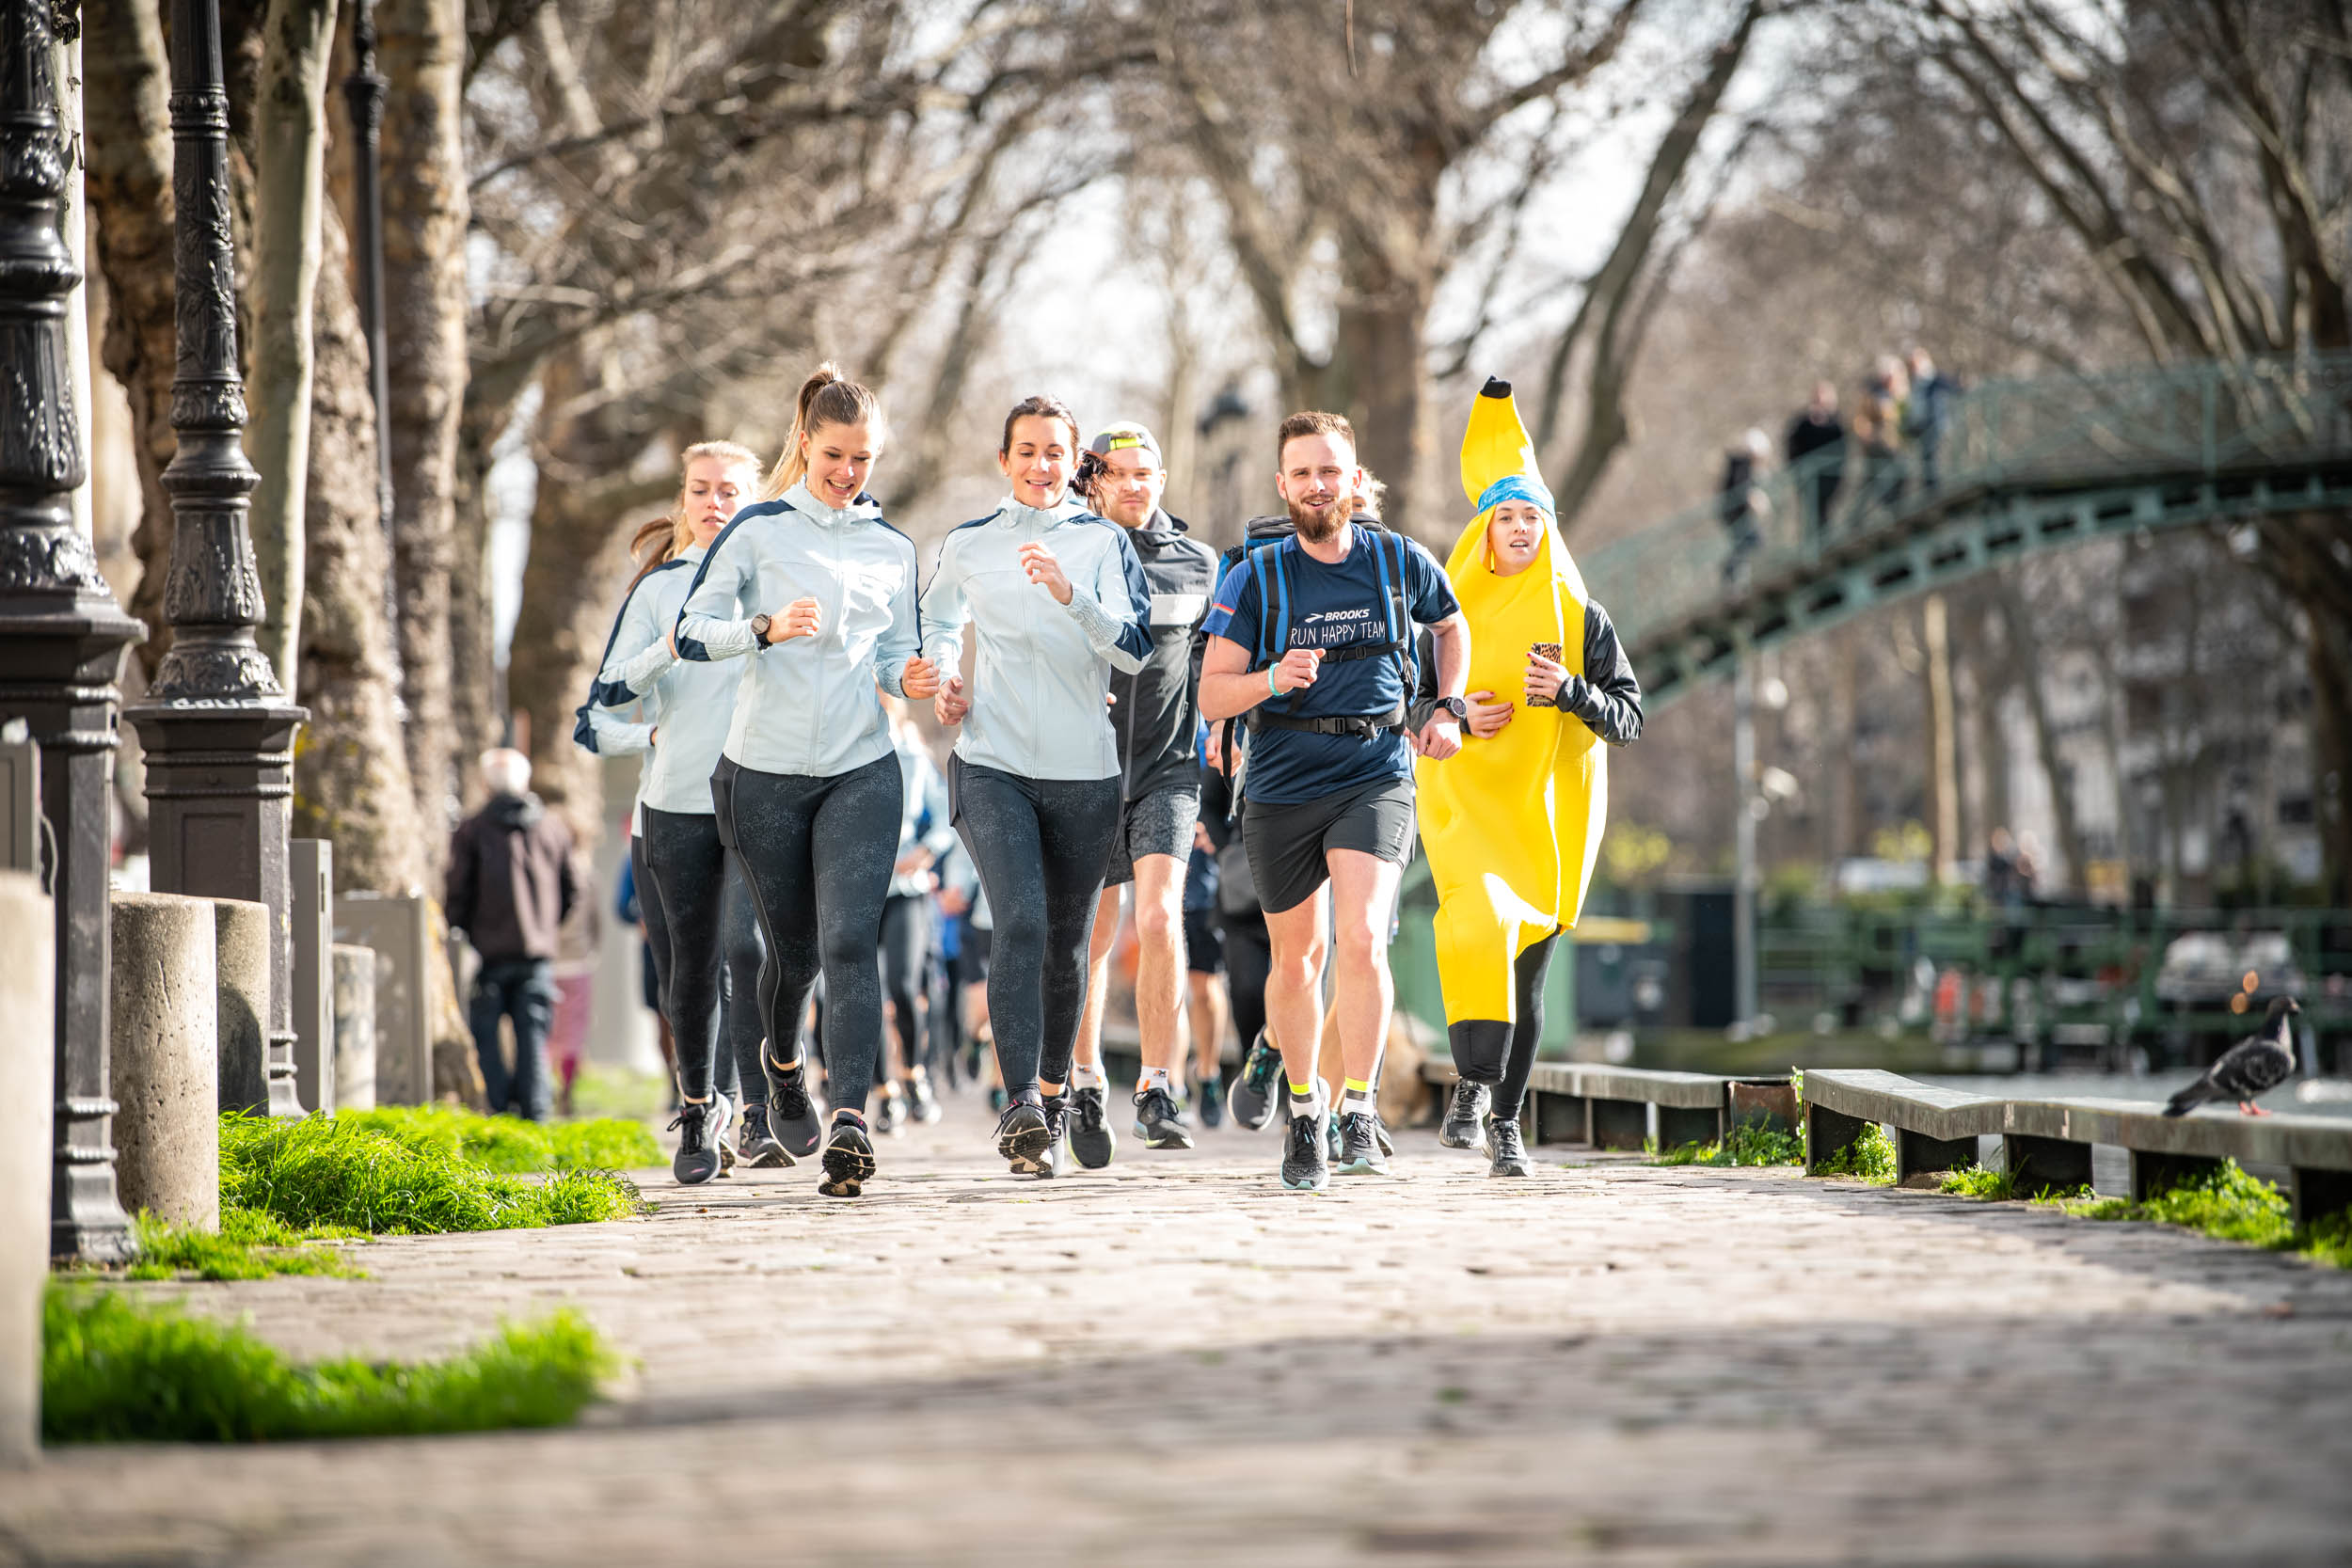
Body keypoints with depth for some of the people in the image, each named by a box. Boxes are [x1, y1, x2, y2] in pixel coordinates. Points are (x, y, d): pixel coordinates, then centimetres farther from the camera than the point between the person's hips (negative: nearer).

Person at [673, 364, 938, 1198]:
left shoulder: (893, 547, 11)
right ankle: (782, 1061, 41)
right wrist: (768, 628, -23)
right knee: (793, 946, 10)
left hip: (862, 770, 1)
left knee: (849, 942, -15)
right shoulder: (760, 529, -1)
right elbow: (691, 631, -5)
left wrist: (909, 676, -5)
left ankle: (850, 1122, -25)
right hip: (765, 771, -1)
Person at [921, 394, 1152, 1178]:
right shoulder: (968, 545, 7)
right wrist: (944, 678, 7)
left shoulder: (1104, 542, 3)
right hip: (993, 765, -1)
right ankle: (1019, 1104, -25)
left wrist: (1069, 594, -24)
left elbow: (1136, 648, -9)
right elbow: (938, 623, 27)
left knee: (1066, 941, 10)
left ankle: (1053, 1094, 29)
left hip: (1084, 771, 1)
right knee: (1020, 923, -20)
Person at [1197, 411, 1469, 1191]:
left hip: (1375, 780, -1)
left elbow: (1451, 626, 23)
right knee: (1296, 958, 10)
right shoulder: (1256, 577, -3)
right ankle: (1302, 1113, 29)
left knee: (1362, 939, -20)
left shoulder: (1401, 563, 1)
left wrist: (1448, 708, 9)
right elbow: (1211, 695, -5)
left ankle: (1358, 1111, -11)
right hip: (1282, 788, 1)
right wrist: (1272, 678, -24)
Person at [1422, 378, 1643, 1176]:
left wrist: (1570, 692, -14)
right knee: (1478, 923, -27)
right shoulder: (1449, 609, 7)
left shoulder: (1579, 617, 8)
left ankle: (1505, 1120, 11)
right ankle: (1473, 1086, -26)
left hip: (1550, 809, 1)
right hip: (1467, 801, -1)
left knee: (1528, 966, 3)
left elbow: (1629, 715, 4)